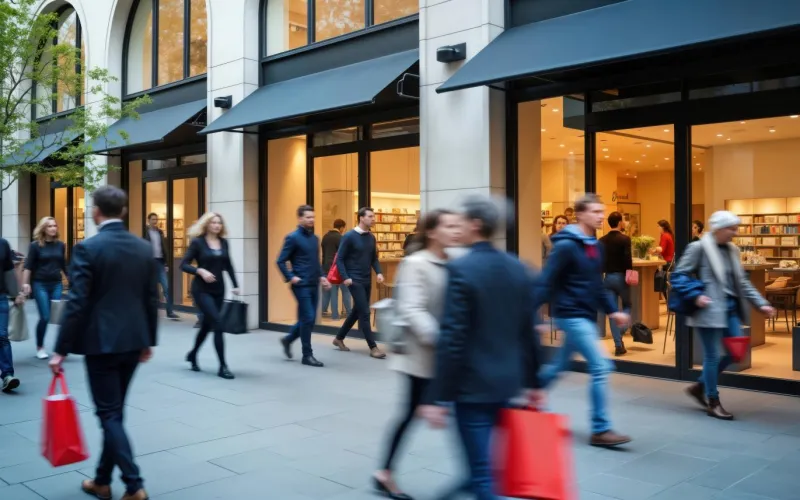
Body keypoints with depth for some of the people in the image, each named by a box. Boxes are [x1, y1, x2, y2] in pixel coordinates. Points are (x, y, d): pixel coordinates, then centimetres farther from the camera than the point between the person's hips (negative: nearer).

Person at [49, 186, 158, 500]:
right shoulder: (144, 248, 4)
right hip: (133, 341, 6)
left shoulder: (87, 248, -12)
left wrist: (61, 350, -7)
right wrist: (148, 340, 18)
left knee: (109, 414, 2)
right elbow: (151, 300, 8)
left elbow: (77, 304, -14)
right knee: (114, 412, 16)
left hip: (101, 342, -6)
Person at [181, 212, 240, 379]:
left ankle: (192, 354, 40)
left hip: (219, 290, 6)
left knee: (207, 324, 15)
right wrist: (200, 271, -25)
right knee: (217, 324, -13)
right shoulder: (197, 242, -8)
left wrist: (235, 285, 7)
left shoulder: (223, 242, 7)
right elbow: (184, 265, -9)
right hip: (202, 290, -6)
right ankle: (223, 366, -6)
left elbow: (228, 266, 14)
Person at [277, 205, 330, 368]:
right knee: (307, 319, -5)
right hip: (301, 285, -7)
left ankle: (288, 339, 34)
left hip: (314, 285, 7)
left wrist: (321, 276, 9)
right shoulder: (293, 237, -8)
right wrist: (290, 278, -14)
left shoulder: (314, 238, 13)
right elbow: (281, 261, -8)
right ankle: (307, 355, 5)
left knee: (308, 319, 13)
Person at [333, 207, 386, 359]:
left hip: (367, 281, 7)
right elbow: (340, 259, -9)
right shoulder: (349, 236, -11)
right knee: (365, 313, -8)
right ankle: (373, 347, -3)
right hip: (354, 281, -7)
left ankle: (339, 338, 30)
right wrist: (345, 277, -17)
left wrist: (378, 272, -2)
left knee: (357, 311, 15)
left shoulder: (371, 237, 8)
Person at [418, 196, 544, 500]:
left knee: (482, 469, 2)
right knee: (482, 458, 25)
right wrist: (532, 382, 18)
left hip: (473, 383, -8)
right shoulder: (518, 269, 5)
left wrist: (438, 397, -16)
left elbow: (452, 338, -20)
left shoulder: (461, 269, -17)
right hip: (507, 381, 8)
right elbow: (528, 332, 9)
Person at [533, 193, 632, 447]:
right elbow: (545, 283, -18)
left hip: (586, 316, 9)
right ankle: (600, 430, -2)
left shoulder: (596, 246, 12)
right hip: (572, 315, -9)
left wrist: (612, 311, 12)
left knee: (558, 366, 18)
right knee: (600, 367, -10)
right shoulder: (566, 245, -15)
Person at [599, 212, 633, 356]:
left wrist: (606, 270, 14)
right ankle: (620, 332, -3)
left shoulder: (602, 240, 4)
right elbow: (628, 259, -18)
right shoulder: (625, 239, -10)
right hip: (621, 277, -4)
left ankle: (618, 345, 5)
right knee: (627, 306, 19)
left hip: (608, 277, 4)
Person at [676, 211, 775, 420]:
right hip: (710, 310, -8)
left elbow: (742, 281, 16)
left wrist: (761, 303, 9)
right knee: (712, 356, 0)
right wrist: (695, 296, -21)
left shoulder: (732, 250, 12)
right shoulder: (698, 248, -9)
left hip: (730, 308, 8)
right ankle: (713, 403, 14)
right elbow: (679, 275, -9)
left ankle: (700, 386, 23)